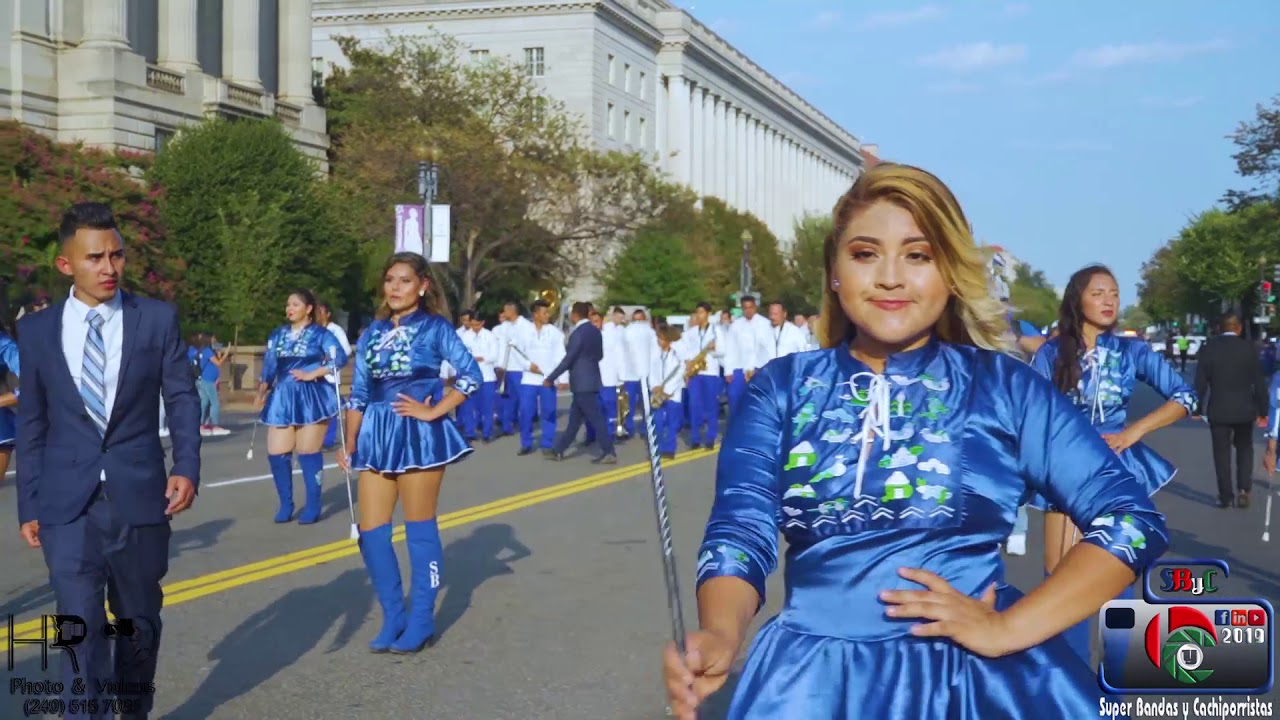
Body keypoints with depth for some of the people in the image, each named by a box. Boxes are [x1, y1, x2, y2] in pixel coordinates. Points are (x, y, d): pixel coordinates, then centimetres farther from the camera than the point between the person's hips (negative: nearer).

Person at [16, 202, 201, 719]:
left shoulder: (158, 319, 1)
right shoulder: (37, 330, 3)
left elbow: (182, 398, 1)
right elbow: (31, 423, 7)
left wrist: (187, 466, -13)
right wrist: (29, 504, 6)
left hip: (139, 494, 1)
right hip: (68, 502, 0)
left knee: (139, 618, 15)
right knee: (81, 625, -8)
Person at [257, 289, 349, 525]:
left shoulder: (320, 334, -3)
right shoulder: (278, 335, 13)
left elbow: (340, 357, -14)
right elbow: (269, 365, 15)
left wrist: (312, 374, -15)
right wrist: (261, 393, 9)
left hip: (311, 398, -5)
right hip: (282, 398, 5)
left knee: (308, 452, -1)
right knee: (276, 452, 0)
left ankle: (313, 507, 9)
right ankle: (286, 504, 14)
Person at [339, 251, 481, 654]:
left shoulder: (435, 328, -3)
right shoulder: (372, 334, 10)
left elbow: (471, 375, -11)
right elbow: (358, 394, 12)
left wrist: (433, 412, -13)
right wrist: (349, 445, 9)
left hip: (419, 435, -5)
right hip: (377, 435, 5)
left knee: (420, 529, 3)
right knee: (371, 531, 2)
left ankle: (421, 621, 13)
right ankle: (393, 617, 16)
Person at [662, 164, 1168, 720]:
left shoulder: (1004, 386, 3)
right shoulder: (781, 389, 7)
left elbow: (1134, 518, 2)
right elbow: (740, 528, -2)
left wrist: (1009, 629, -8)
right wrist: (719, 636, -22)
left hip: (979, 673, 0)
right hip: (815, 675, 1)